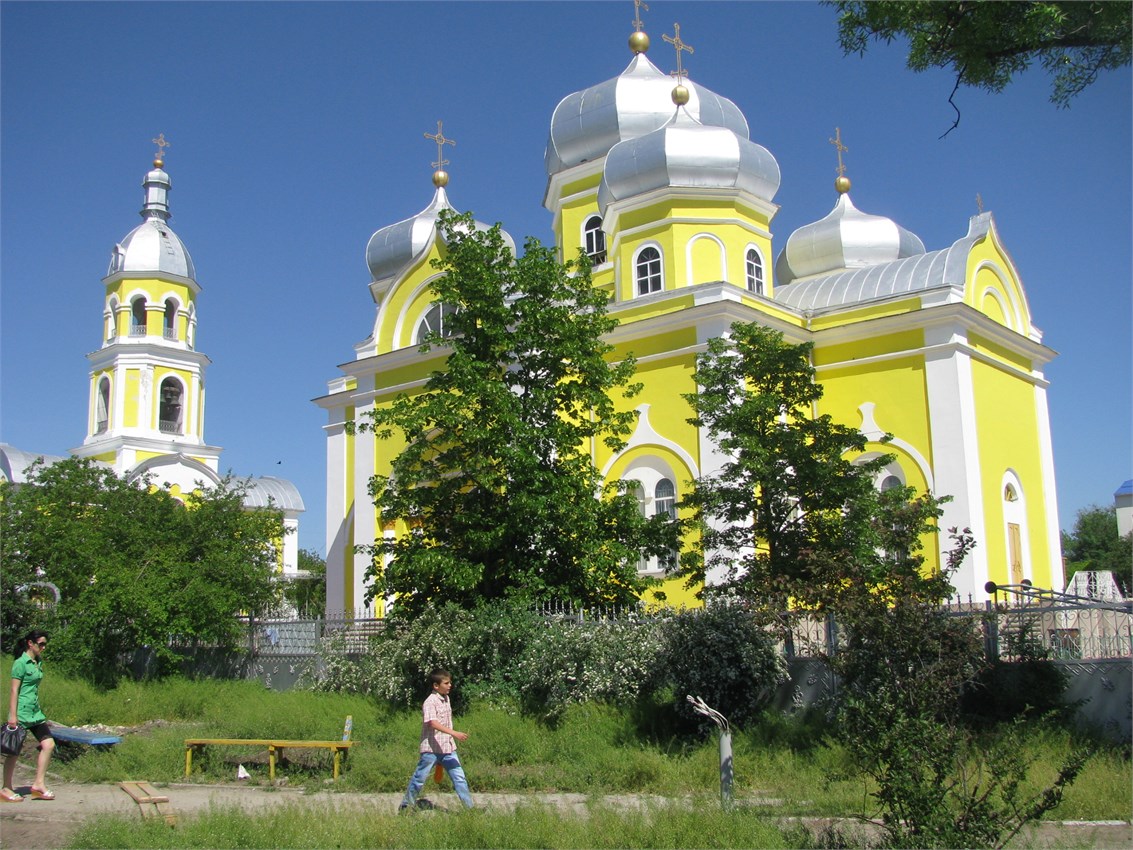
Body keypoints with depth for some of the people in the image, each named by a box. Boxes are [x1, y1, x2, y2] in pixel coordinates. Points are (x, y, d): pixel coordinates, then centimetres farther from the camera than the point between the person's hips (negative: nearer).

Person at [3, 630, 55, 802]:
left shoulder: (38, 662, 12)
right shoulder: (20, 663, -12)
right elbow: (14, 690, -14)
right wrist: (12, 716, -17)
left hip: (35, 712, 8)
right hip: (21, 712, -8)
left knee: (49, 744, 0)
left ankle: (38, 784, 5)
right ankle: (7, 789, 12)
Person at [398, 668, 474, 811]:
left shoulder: (446, 699, 10)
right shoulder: (430, 702, -16)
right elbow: (433, 723, -30)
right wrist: (454, 733, -38)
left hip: (448, 747, 7)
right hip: (431, 749, -7)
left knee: (459, 778, 3)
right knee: (419, 779, 7)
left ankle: (470, 807, 6)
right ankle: (406, 805, 24)